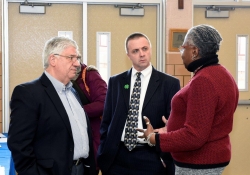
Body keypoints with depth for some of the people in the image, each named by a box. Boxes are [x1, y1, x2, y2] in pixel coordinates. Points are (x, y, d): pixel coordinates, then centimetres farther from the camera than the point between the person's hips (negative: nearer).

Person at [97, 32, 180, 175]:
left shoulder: (169, 83, -2)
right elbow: (107, 121, 11)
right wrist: (103, 152, 4)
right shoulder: (115, 82, 8)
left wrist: (167, 159, -10)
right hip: (117, 157, 3)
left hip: (152, 158, -2)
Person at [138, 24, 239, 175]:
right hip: (212, 157, 10)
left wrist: (154, 138, -15)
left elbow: (194, 136, -25)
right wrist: (169, 128, 14)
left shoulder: (203, 80, -22)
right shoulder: (221, 74, 9)